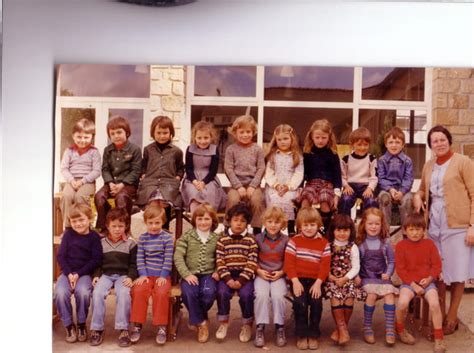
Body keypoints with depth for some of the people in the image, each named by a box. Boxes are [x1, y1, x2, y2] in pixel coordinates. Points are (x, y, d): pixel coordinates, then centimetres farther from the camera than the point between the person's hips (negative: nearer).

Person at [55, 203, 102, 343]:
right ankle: (69, 326, -8)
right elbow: (61, 256, 4)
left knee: (83, 292, -32)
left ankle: (81, 325, -9)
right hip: (68, 272, 2)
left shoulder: (94, 237, 1)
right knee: (60, 293, -27)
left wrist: (79, 274, -14)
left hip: (85, 273, -2)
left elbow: (96, 260, -5)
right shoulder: (68, 234, 7)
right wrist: (69, 274, -10)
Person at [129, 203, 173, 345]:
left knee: (161, 293, -28)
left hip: (162, 275, -2)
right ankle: (137, 325, -12)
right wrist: (143, 274, -8)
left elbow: (168, 259, -4)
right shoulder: (142, 238, 7)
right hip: (146, 275, 2)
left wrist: (163, 276, -11)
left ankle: (161, 326, -15)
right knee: (139, 291, -24)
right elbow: (140, 258, 4)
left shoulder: (167, 237, 0)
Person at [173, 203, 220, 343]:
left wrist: (218, 272, -8)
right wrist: (187, 274, -15)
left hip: (208, 274, 1)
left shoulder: (217, 239, 12)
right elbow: (178, 257, -2)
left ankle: (197, 318, 2)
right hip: (190, 275, -1)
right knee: (189, 292, -33)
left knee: (209, 292, -31)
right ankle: (202, 322, -7)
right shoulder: (186, 236, 7)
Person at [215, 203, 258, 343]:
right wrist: (228, 279, -14)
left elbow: (252, 263, -3)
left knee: (246, 294, -25)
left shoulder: (251, 240, 5)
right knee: (222, 292, -26)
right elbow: (220, 262, -1)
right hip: (227, 275, 1)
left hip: (245, 276, -1)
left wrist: (241, 280, -14)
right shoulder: (222, 240, 7)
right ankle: (223, 322, -2)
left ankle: (247, 324, -1)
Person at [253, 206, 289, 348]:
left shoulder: (285, 240, 2)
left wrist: (281, 272, -9)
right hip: (261, 275, 0)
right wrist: (259, 271, -8)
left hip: (279, 276, 0)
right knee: (261, 294, -28)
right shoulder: (258, 238, 2)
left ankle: (280, 327, -10)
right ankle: (260, 328, -16)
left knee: (278, 295, -27)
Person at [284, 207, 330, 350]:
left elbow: (325, 265, 0)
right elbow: (289, 263, -3)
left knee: (317, 303, -21)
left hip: (315, 280, 1)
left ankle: (313, 334, 0)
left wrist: (318, 283, -13)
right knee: (300, 303, -23)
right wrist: (295, 281, -15)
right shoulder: (294, 241, 5)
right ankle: (301, 335, -4)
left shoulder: (324, 243, 7)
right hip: (298, 279, -1)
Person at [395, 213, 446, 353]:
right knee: (402, 303, -28)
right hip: (409, 282, -1)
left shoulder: (429, 244, 5)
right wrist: (413, 285, -12)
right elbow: (400, 269, -4)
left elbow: (437, 264, 5)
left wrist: (429, 278, -13)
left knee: (434, 304, -25)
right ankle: (400, 330, 3)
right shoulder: (401, 245, -2)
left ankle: (439, 338, -8)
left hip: (427, 281, 1)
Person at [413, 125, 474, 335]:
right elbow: (423, 190, 28)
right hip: (435, 226, 5)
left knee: (456, 274, 4)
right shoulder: (428, 166, 13)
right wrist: (417, 197, 5)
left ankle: (452, 318, 18)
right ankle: (440, 316, 22)